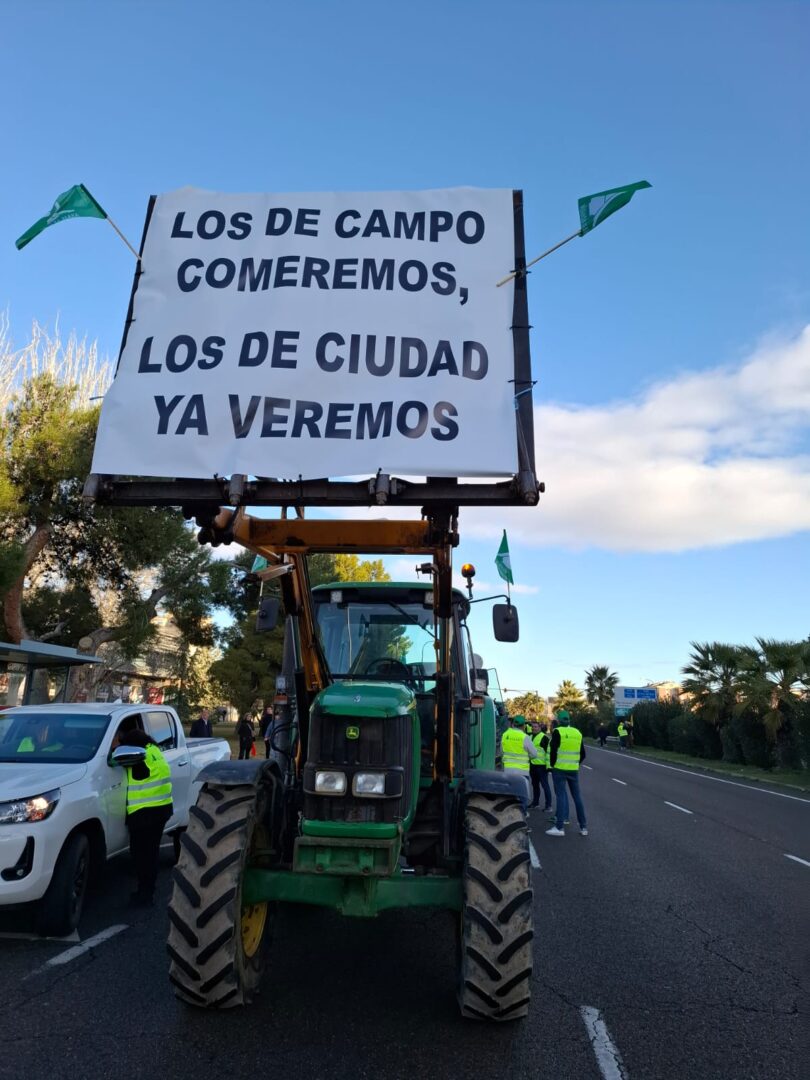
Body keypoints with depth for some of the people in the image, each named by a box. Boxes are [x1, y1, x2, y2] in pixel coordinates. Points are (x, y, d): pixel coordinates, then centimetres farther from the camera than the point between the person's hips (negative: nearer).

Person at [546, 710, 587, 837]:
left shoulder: (557, 732, -8)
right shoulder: (577, 733, 10)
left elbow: (554, 751, -13)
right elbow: (583, 754, 13)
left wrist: (553, 764, 1)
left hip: (560, 769, -5)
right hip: (574, 770, 5)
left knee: (561, 796, -3)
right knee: (577, 796, 12)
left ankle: (559, 827, -5)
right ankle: (583, 827, 17)